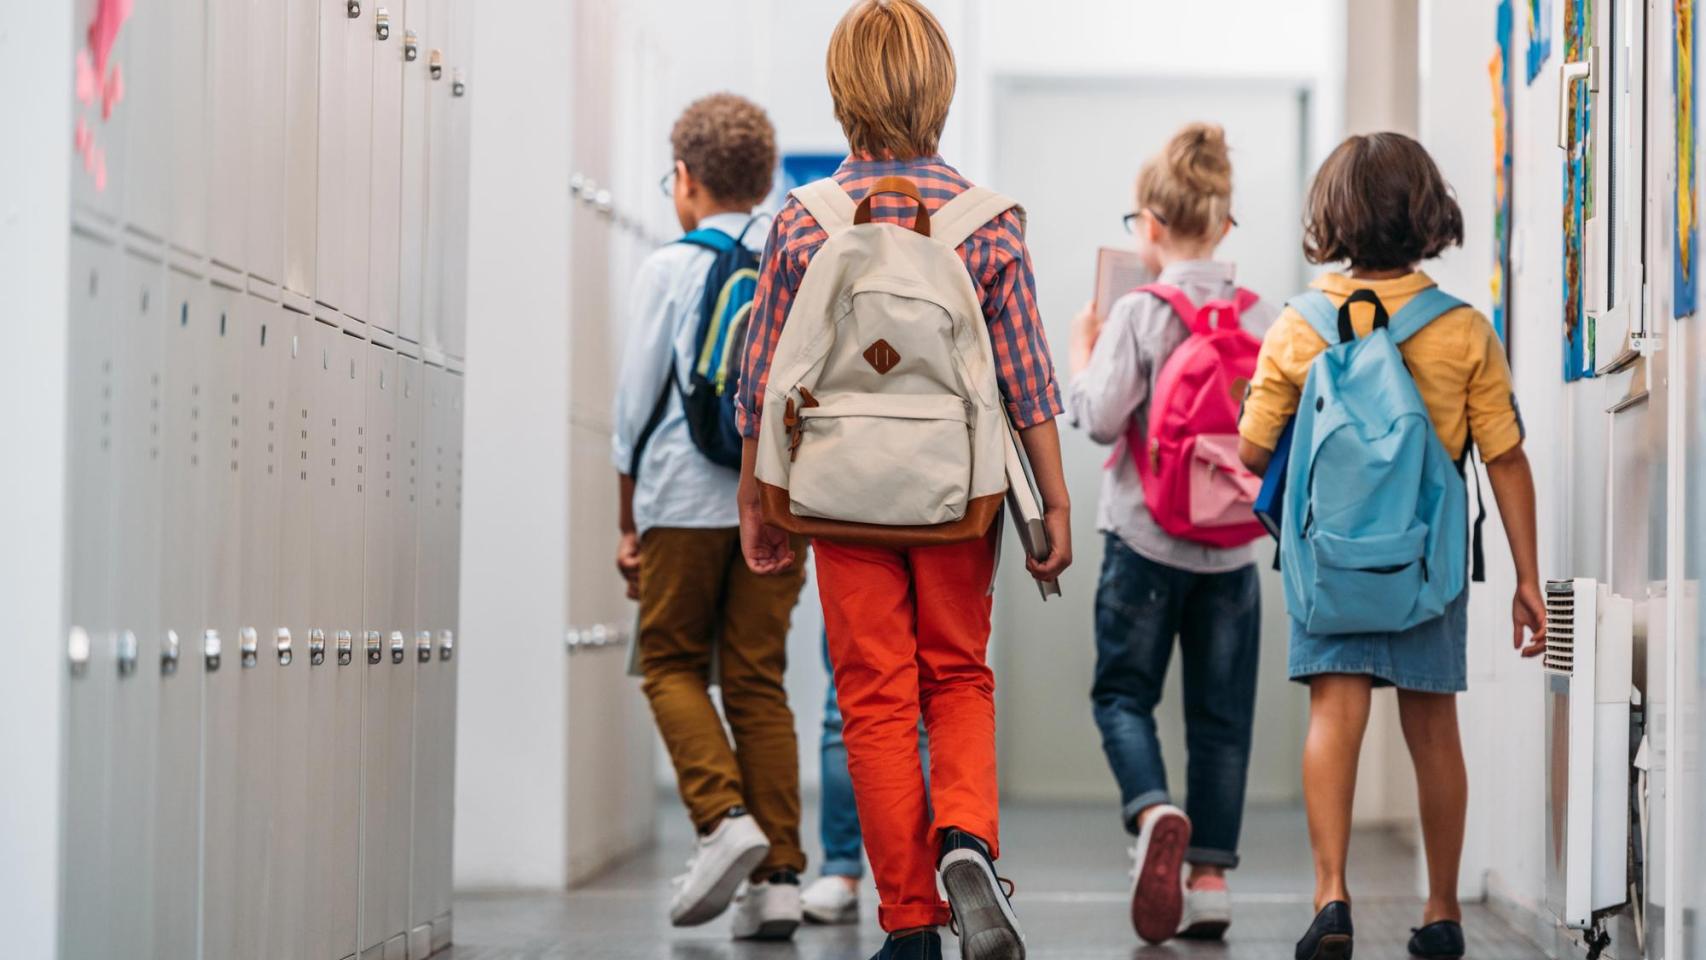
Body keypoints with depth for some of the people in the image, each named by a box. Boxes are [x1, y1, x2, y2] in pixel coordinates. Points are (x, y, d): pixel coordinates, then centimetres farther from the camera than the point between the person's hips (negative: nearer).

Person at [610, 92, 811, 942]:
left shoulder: (669, 271, -2)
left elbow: (636, 401, -1)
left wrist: (629, 523, 7)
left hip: (688, 497, -3)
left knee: (671, 663, 12)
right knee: (759, 679, 8)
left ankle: (722, 816, -8)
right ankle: (778, 872, 3)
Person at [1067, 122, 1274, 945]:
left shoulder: (1138, 313, -11)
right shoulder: (1264, 319, 1)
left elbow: (1101, 417, -14)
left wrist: (1081, 353, 2)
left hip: (1147, 537, -3)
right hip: (1234, 544, 3)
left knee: (1123, 693, 8)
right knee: (1221, 714, 9)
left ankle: (1152, 811, -19)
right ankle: (1210, 876, 8)